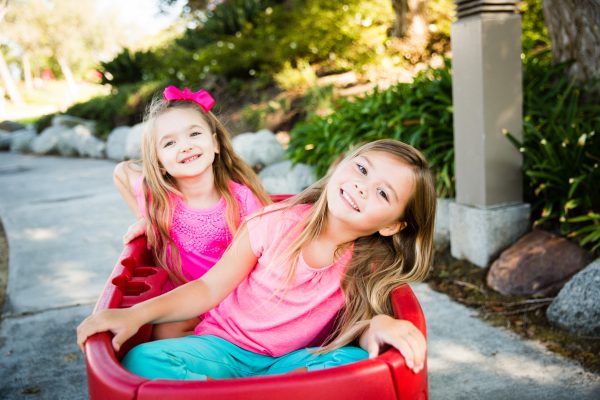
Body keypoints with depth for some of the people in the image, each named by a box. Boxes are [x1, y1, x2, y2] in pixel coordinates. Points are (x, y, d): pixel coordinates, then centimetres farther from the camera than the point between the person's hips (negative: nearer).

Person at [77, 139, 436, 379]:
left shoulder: (367, 266, -7)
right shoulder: (277, 223, -11)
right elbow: (209, 288, -7)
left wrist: (377, 327, -34)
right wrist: (136, 314, -19)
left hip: (292, 359, 1)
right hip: (226, 346, -1)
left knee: (358, 361, -31)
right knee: (141, 361, -26)